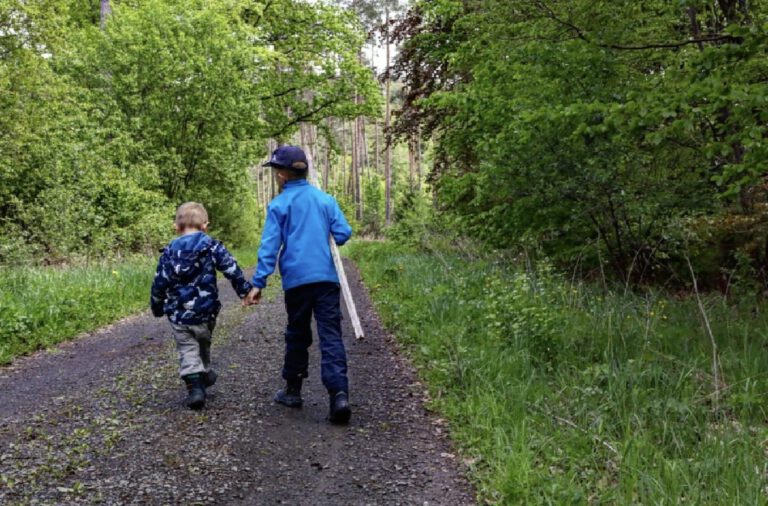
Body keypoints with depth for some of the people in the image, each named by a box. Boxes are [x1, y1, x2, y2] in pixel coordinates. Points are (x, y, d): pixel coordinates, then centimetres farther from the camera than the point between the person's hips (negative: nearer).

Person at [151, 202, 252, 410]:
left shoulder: (169, 252, 1)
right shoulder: (211, 246, -5)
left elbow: (159, 283, 4)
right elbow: (232, 269, -11)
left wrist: (156, 307, 18)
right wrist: (245, 290, -7)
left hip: (178, 315, 0)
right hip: (205, 312, 0)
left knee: (187, 350, 5)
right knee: (203, 344, 24)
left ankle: (195, 386, -10)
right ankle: (204, 375, 41)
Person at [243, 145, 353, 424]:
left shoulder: (279, 205, 0)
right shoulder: (326, 199, 7)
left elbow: (269, 246, -6)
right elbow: (344, 233, 4)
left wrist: (258, 283, -7)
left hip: (296, 280, -1)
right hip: (326, 278, 1)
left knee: (297, 336, 15)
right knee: (331, 336, -3)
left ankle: (293, 391, 26)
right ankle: (339, 394, -17)